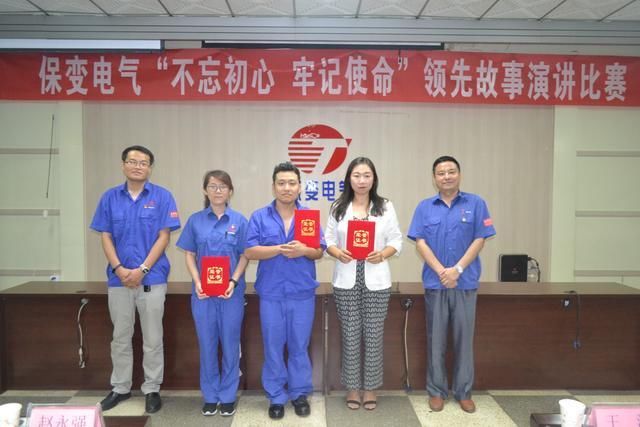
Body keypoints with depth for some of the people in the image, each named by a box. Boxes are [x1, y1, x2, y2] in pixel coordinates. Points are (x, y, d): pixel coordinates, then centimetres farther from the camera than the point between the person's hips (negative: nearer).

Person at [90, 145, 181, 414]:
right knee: (120, 338, 14)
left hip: (152, 278, -3)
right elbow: (106, 237, 4)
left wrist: (141, 270, -13)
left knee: (152, 339, 6)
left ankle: (152, 390, 20)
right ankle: (120, 388, 30)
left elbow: (163, 237, -7)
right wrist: (119, 269, -10)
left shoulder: (162, 197, -3)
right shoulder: (110, 197, 5)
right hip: (118, 278, 3)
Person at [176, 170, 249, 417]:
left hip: (232, 291, -1)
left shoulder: (239, 221, 0)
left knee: (230, 345, 7)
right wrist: (197, 282, -9)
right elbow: (189, 255, 5)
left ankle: (228, 396, 22)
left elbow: (245, 256, 0)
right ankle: (210, 396, 24)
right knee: (207, 345, 9)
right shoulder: (195, 220, 3)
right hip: (203, 292, 1)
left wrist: (233, 281, -13)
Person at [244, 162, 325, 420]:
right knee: (273, 346, 8)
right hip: (271, 293, -1)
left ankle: (299, 393, 26)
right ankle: (276, 397, 23)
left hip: (303, 293, 1)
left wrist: (304, 250, -18)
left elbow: (320, 252, 3)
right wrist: (280, 249, -20)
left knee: (300, 346, 10)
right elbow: (250, 252, -8)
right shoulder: (259, 217, 1)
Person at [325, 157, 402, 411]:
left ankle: (370, 387, 22)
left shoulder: (386, 207, 2)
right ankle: (352, 387, 22)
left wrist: (383, 254, -16)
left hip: (376, 281, 0)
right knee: (350, 335, 7)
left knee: (374, 335, 6)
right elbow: (328, 239, 5)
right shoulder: (338, 208, 4)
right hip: (346, 280, 0)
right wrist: (337, 253, -15)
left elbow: (396, 240, 3)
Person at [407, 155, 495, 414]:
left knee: (464, 338, 8)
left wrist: (457, 270, -12)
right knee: (436, 339, 8)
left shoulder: (475, 204, 1)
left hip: (466, 283, 0)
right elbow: (420, 242, -2)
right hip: (434, 283, 1)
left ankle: (464, 392, 22)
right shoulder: (425, 207, 4)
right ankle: (436, 391, 20)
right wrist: (441, 271, -13)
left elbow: (479, 240, -3)